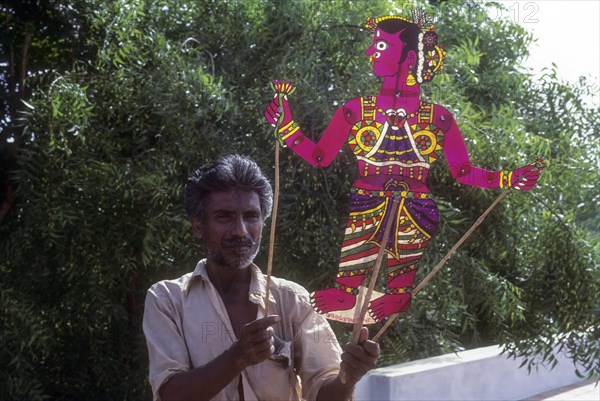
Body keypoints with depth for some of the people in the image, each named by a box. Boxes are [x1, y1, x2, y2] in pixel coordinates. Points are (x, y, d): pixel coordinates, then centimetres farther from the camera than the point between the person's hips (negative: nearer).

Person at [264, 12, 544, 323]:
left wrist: (508, 179, -3)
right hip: (364, 213, 0)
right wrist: (286, 127, -6)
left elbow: (462, 172, 6)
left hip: (414, 217, 0)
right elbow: (320, 157, 3)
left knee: (395, 300, 6)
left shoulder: (438, 118, 2)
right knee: (341, 297, -3)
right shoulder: (357, 110, 3)